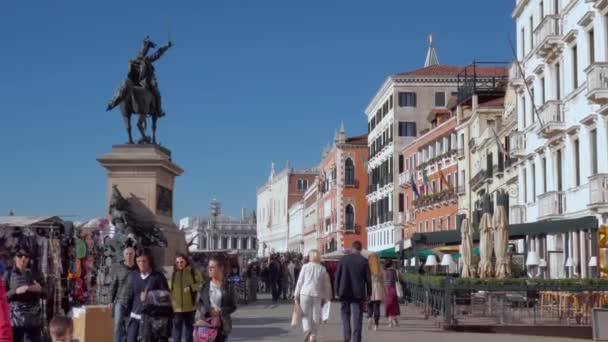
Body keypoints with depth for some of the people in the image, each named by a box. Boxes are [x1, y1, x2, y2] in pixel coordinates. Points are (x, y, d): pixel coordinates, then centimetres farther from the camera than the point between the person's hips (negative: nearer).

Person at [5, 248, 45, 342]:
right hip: (15, 319, -2)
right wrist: (16, 291, -19)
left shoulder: (33, 274, 6)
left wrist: (40, 289, -9)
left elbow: (44, 295, 12)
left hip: (34, 319, 3)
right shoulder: (9, 274, 0)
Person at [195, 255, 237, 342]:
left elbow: (233, 306, 3)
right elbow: (198, 302, 4)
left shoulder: (227, 286, 2)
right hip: (205, 322, 1)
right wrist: (208, 311, -14)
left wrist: (221, 311, -15)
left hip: (221, 324, -1)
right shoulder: (205, 285, 6)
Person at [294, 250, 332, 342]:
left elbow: (300, 281, 2)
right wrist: (325, 298, 13)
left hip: (305, 293, -1)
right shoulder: (323, 269, 4)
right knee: (315, 316, 9)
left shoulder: (305, 267, 1)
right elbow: (326, 285, 6)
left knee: (306, 315, 9)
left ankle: (307, 330, -15)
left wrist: (296, 295, 9)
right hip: (317, 295, 1)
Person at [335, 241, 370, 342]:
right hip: (358, 293, -1)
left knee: (345, 313, 16)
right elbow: (368, 278, -2)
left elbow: (337, 276, 1)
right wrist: (368, 293, 7)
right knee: (357, 317, 2)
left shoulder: (344, 259, 0)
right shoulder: (364, 261, -4)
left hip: (345, 292, 1)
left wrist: (338, 291, 9)